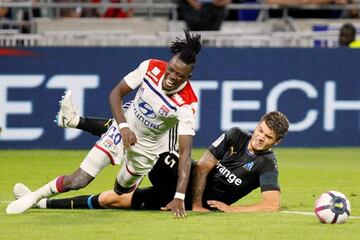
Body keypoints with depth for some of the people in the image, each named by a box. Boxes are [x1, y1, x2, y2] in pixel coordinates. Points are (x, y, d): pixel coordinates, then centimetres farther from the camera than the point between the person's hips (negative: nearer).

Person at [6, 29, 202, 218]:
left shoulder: (186, 104, -30)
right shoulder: (151, 67, -22)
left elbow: (185, 152, -32)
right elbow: (116, 94, -9)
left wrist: (179, 197, -40)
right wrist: (124, 126, -26)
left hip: (148, 148, -1)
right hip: (125, 130, 1)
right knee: (78, 180, -8)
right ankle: (35, 197, 12)